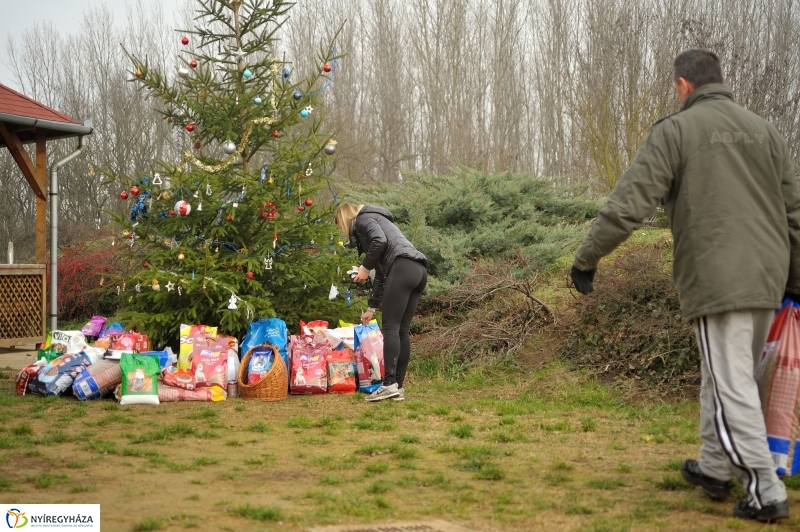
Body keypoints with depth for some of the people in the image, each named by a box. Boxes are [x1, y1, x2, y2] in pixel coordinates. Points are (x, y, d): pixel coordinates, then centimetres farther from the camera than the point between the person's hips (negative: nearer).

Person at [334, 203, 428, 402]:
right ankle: (398, 387, 4)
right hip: (418, 270, 9)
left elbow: (380, 241, -14)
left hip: (403, 267, -9)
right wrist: (371, 307, 39)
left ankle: (390, 384, -19)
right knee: (401, 330, 7)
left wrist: (365, 267, -1)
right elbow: (381, 275, 36)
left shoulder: (363, 219, 10)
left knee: (390, 328, -11)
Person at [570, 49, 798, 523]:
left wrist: (586, 259, 0)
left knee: (732, 387, -3)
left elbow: (629, 205, -8)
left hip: (718, 279, -6)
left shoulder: (676, 131, -2)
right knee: (726, 378, 18)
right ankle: (714, 467, 27)